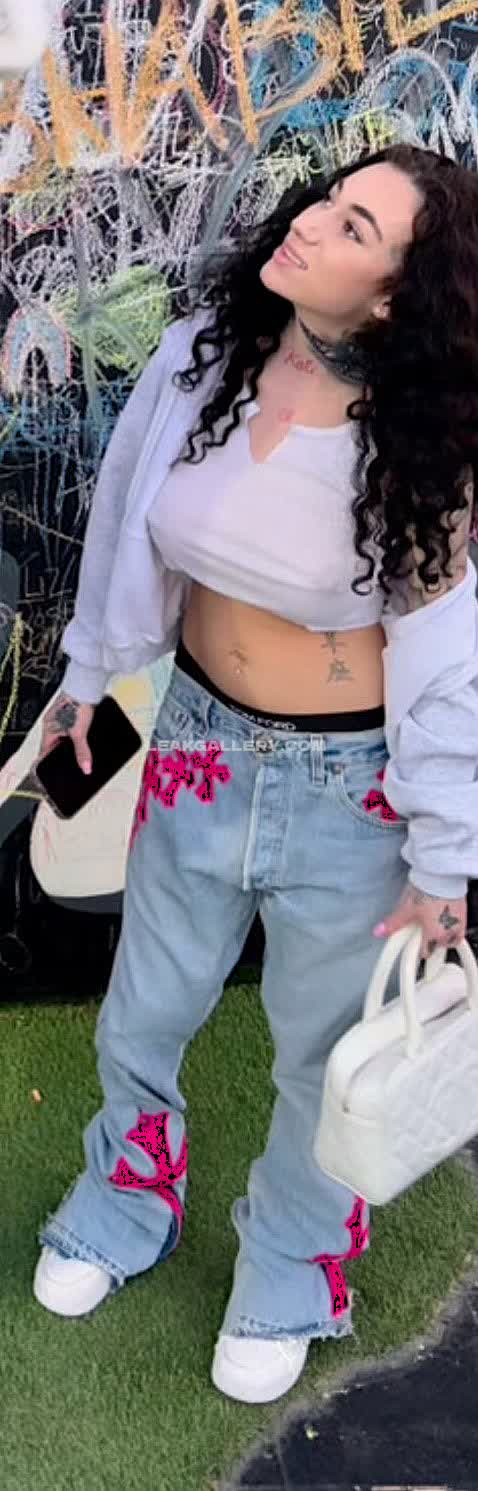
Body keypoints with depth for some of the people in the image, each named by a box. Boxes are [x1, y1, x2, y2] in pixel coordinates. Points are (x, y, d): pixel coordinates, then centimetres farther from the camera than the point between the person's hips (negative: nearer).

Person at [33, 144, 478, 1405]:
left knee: (322, 1056, 18)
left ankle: (289, 1278, 48)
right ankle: (122, 1209, 54)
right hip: (199, 742, 4)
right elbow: (133, 518, 5)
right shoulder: (204, 352, -10)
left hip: (349, 785, -4)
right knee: (140, 1023, 22)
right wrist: (88, 672, 16)